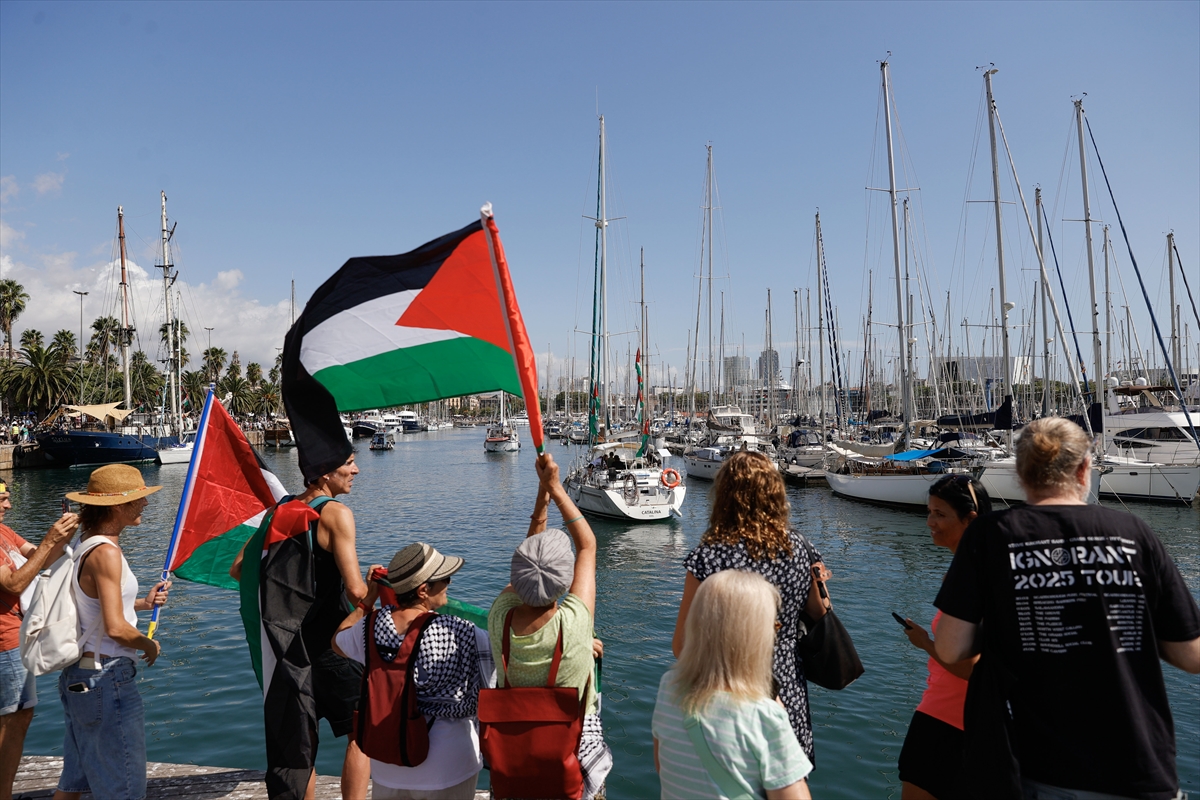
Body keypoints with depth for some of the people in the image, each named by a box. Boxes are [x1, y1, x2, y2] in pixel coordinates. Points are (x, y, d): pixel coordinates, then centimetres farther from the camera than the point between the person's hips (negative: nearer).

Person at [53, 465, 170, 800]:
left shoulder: (86, 546, 8)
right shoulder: (106, 553, -21)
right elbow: (115, 628, -25)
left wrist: (142, 603, 12)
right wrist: (150, 645, -8)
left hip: (78, 674, 10)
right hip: (107, 676, -10)